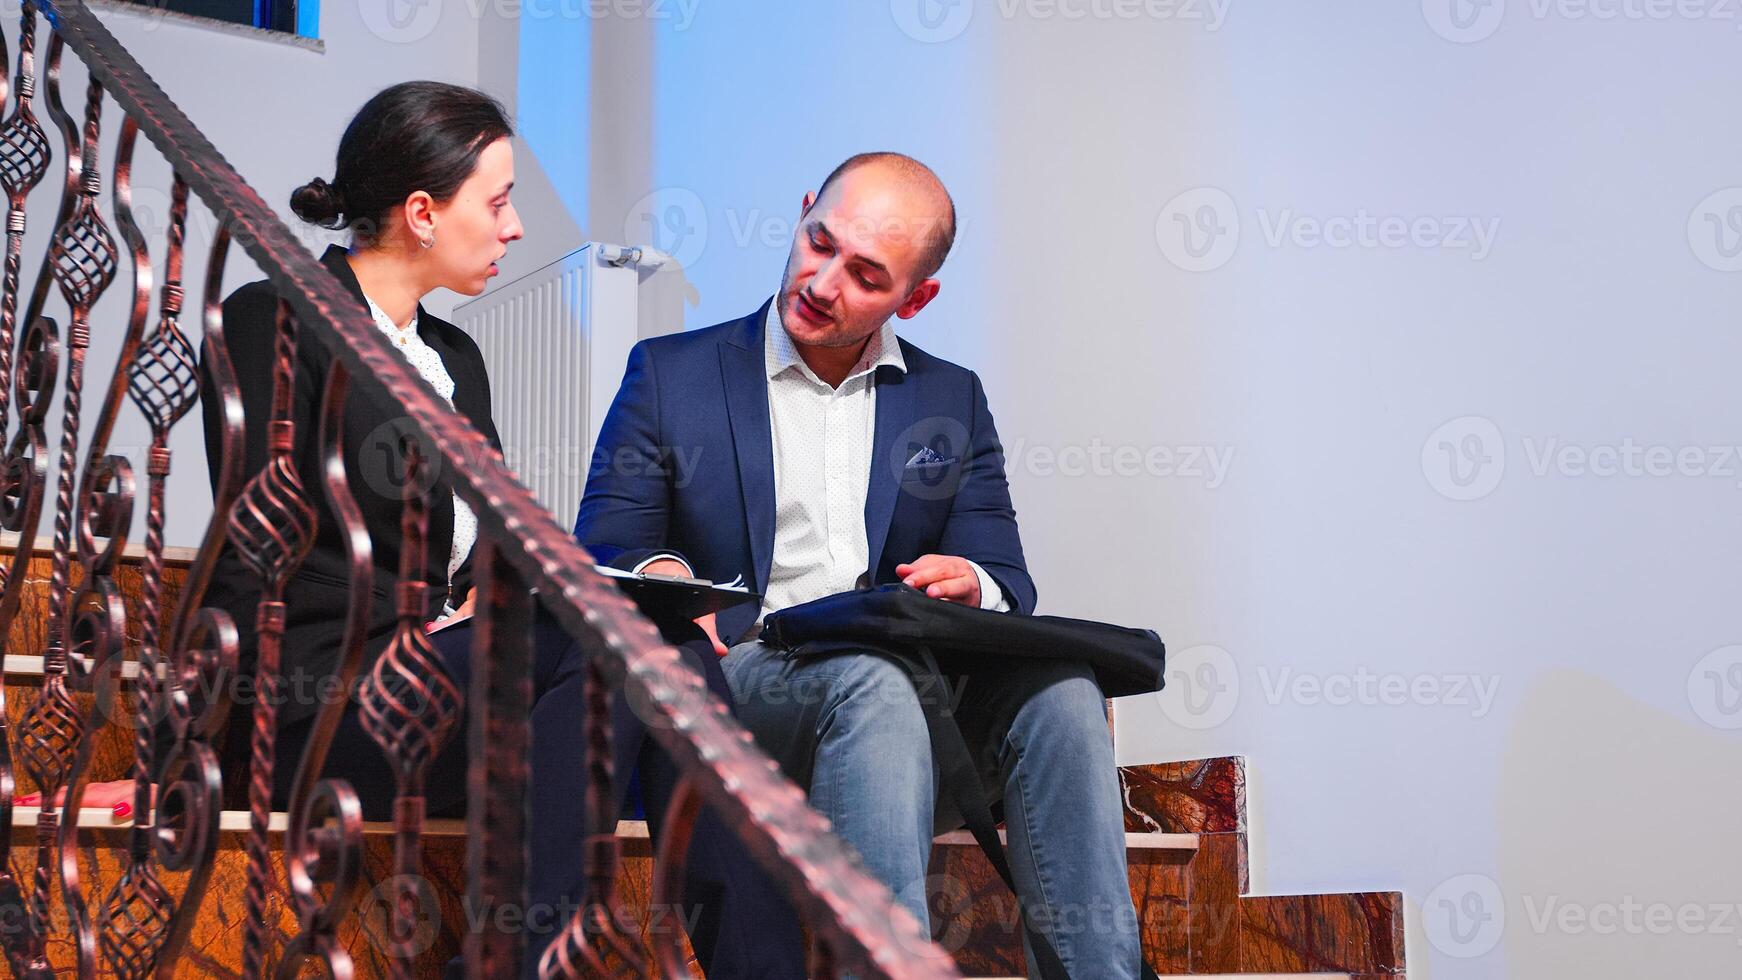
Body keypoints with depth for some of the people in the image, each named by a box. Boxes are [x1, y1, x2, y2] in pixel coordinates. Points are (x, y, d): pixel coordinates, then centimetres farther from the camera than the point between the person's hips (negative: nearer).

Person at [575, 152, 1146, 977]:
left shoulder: (951, 399, 19)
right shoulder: (670, 375, 12)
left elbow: (1008, 585, 14)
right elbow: (598, 566, 9)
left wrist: (973, 586, -11)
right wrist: (655, 574, -16)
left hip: (915, 692, 3)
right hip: (731, 688, -2)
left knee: (1056, 690, -29)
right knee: (872, 683, -36)